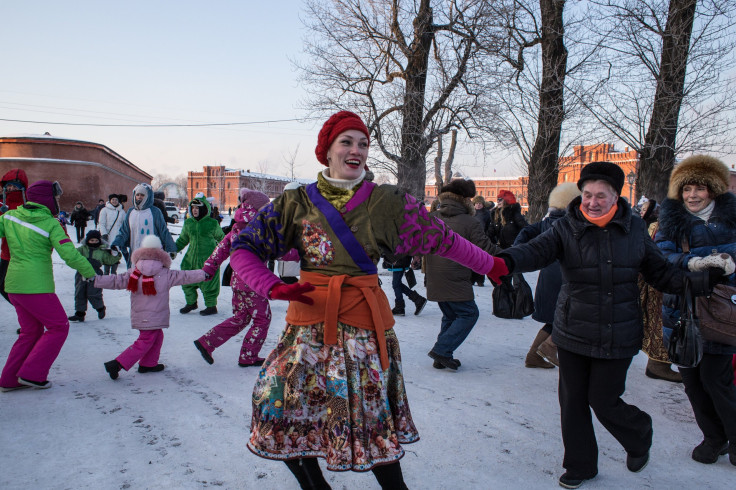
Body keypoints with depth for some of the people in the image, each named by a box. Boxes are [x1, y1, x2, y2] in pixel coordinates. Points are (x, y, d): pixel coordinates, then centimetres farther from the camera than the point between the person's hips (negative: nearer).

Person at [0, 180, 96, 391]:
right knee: (58, 327, 7)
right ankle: (32, 374, 4)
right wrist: (91, 273, -10)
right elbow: (70, 254, -18)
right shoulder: (51, 224, -11)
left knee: (31, 331, 19)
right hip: (36, 287, -7)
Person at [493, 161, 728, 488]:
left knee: (603, 400, 5)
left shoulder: (634, 229, 0)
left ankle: (640, 439, 40)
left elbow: (660, 273, 6)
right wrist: (507, 260, -44)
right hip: (573, 334, 1)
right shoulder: (566, 228, -6)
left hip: (617, 336, 0)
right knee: (572, 401, 9)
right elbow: (537, 251, -22)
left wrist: (700, 281, -10)